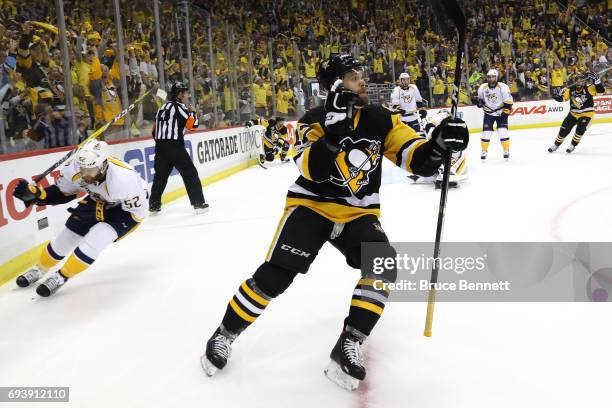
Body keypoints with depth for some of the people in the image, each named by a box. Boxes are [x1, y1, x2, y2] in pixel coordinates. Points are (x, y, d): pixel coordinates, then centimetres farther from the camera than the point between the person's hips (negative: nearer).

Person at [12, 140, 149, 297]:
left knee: (95, 239, -23)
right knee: (67, 236, 7)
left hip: (131, 206, -5)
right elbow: (62, 193, -4)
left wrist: (98, 214, -29)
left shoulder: (123, 179, -41)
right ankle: (40, 269, 36)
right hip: (99, 201, 5)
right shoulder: (74, 168, -25)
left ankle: (62, 276, 0)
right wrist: (36, 195, -21)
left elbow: (137, 213, -28)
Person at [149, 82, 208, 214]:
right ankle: (198, 203, -4)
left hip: (160, 146, 8)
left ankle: (154, 204, 19)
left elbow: (155, 129, 19)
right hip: (174, 146, -8)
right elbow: (193, 124, -12)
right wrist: (192, 112, 6)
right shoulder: (179, 107, -6)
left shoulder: (163, 107, 18)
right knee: (190, 173, -2)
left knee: (160, 175, 16)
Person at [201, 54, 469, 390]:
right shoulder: (314, 120, -11)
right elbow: (312, 170, -27)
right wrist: (334, 131, -38)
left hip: (358, 212, 4)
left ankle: (348, 345, -12)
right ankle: (224, 334, 10)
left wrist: (438, 143, -25)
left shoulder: (381, 119, -1)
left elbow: (417, 159, -5)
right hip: (311, 206, -3)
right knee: (274, 276, -12)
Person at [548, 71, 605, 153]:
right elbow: (562, 98, -1)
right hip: (573, 113, 3)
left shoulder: (588, 89, -15)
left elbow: (601, 90, -23)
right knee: (564, 129, 0)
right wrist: (558, 96, -24)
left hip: (587, 113, -3)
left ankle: (573, 145, -1)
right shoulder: (571, 90, -6)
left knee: (580, 129, -21)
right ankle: (556, 145, 17)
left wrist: (596, 80, -35)